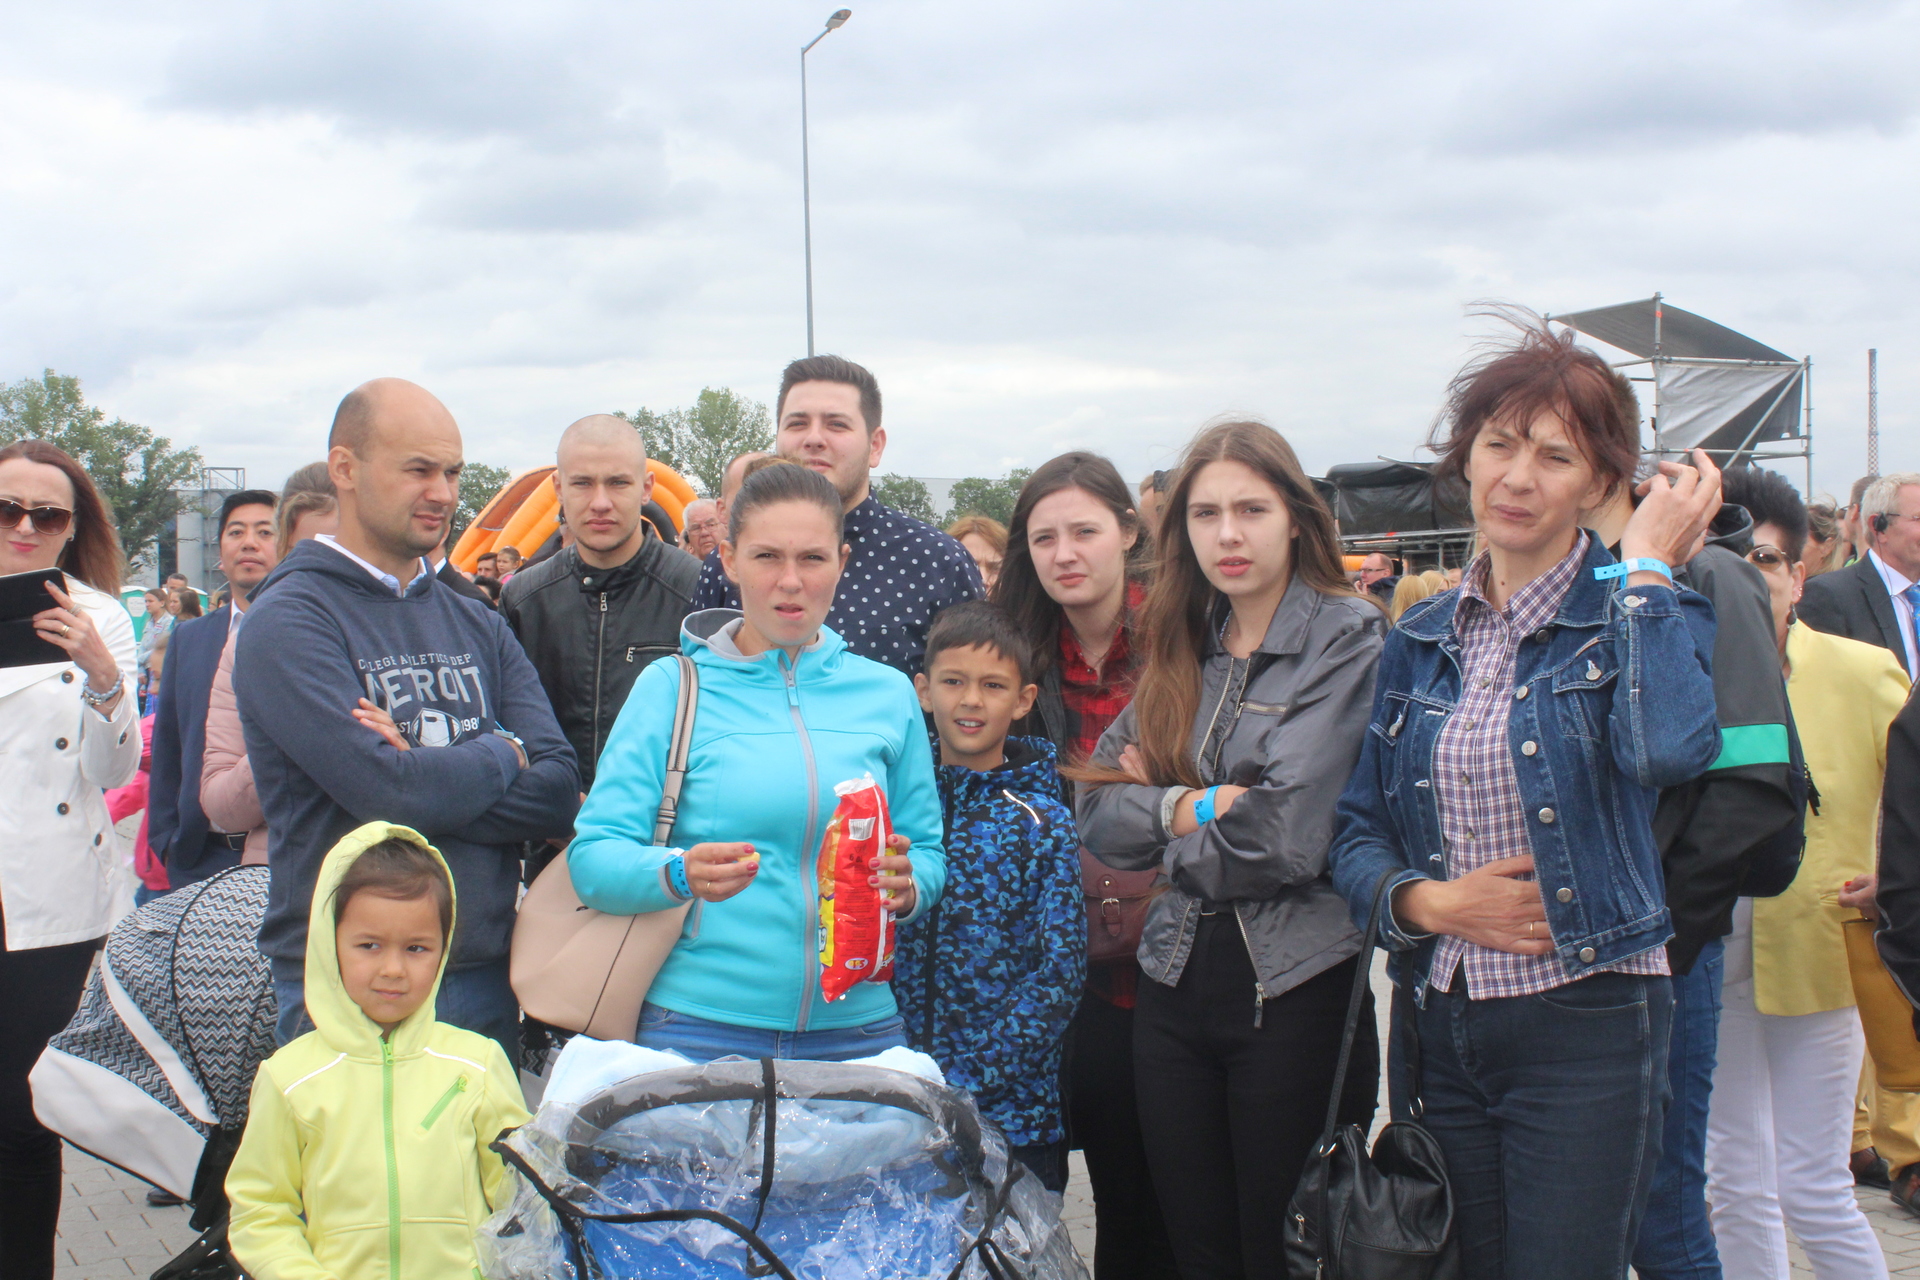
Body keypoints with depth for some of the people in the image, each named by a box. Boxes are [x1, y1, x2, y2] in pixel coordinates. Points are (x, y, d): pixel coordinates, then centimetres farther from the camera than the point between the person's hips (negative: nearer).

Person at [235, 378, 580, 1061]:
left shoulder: (476, 625, 10)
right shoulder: (288, 620, -9)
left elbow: (558, 791, -1)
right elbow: (392, 792, -21)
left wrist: (418, 776, -16)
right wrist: (503, 752, -3)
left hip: (486, 982, 6)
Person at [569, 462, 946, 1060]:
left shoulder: (887, 693, 8)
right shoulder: (671, 687, 0)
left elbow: (928, 852, 14)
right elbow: (592, 857, -5)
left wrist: (906, 887, -9)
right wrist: (678, 874, -25)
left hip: (858, 1027, 3)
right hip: (702, 1027, -2)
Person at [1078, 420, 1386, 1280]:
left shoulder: (1348, 638, -7)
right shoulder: (1182, 647, 11)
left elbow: (1287, 836, -17)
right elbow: (1097, 812, 5)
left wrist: (1160, 806, -3)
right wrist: (1198, 805, -12)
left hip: (1295, 990, -5)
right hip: (1174, 983, 6)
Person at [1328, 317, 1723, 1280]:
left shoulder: (1636, 614, -4)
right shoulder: (1421, 639, 8)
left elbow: (1671, 749, -28)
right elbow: (1356, 829, 10)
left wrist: (1645, 565, -18)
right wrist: (1427, 901, -9)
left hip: (1585, 1028, -4)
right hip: (1434, 1024, 5)